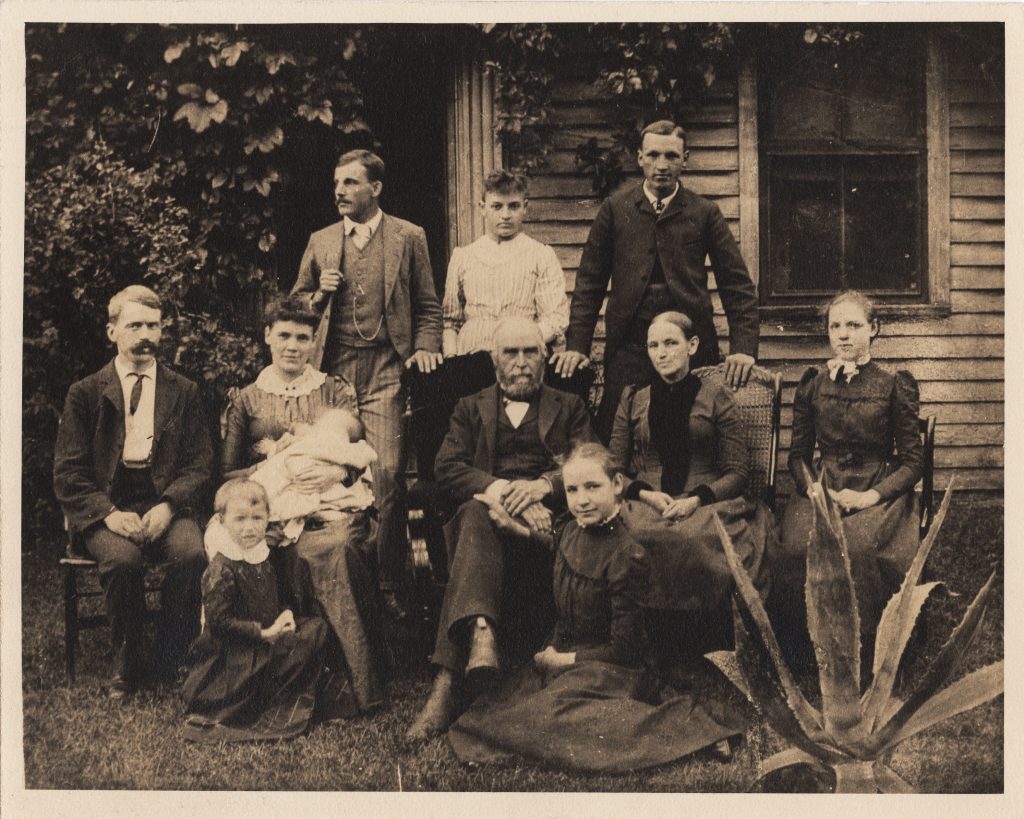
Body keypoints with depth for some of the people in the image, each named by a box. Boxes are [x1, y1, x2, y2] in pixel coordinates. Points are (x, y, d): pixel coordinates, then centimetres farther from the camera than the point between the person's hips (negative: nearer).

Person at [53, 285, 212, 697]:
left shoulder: (183, 392, 11)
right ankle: (127, 660, -7)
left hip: (165, 504, 1)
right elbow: (68, 472, 3)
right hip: (106, 507, -1)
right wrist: (108, 513, -15)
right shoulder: (85, 393, 8)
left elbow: (200, 462, 6)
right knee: (122, 558, -32)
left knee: (192, 552, -30)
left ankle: (171, 658, -8)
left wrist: (167, 507, -13)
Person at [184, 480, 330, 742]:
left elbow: (283, 597, 18)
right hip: (234, 650, -8)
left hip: (269, 639, 8)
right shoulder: (221, 568, -18)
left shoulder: (267, 558, 5)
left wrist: (287, 615, -3)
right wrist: (263, 632, -21)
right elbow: (219, 621, -21)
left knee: (316, 628, -3)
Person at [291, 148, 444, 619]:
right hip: (333, 369, 3)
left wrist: (425, 347, -6)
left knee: (387, 474, -11)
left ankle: (387, 584, -1)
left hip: (385, 371, -3)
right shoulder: (320, 242, 16)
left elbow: (427, 306, 10)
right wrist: (319, 293, 1)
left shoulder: (408, 238, 8)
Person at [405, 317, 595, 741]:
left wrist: (543, 486, -16)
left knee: (477, 516, -35)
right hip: (485, 511, 1)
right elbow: (446, 469, 6)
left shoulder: (569, 408, 24)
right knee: (476, 514, -36)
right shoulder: (471, 409, 25)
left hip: (546, 521, -1)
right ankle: (480, 629, -57)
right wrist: (498, 489, -13)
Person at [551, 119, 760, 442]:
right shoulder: (615, 209, 7)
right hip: (627, 350, 0)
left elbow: (737, 284, 5)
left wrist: (744, 348, -7)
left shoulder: (705, 213, 6)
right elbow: (590, 282, 8)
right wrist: (577, 345, -1)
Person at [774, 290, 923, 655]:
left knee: (858, 547, -36)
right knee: (800, 549, -31)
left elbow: (912, 460, 4)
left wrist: (870, 496, -13)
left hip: (880, 491, -2)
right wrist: (814, 490, -6)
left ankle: (860, 645, -18)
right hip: (820, 487, 2)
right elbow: (798, 454, 16)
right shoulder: (812, 385, 14)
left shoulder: (894, 386, 7)